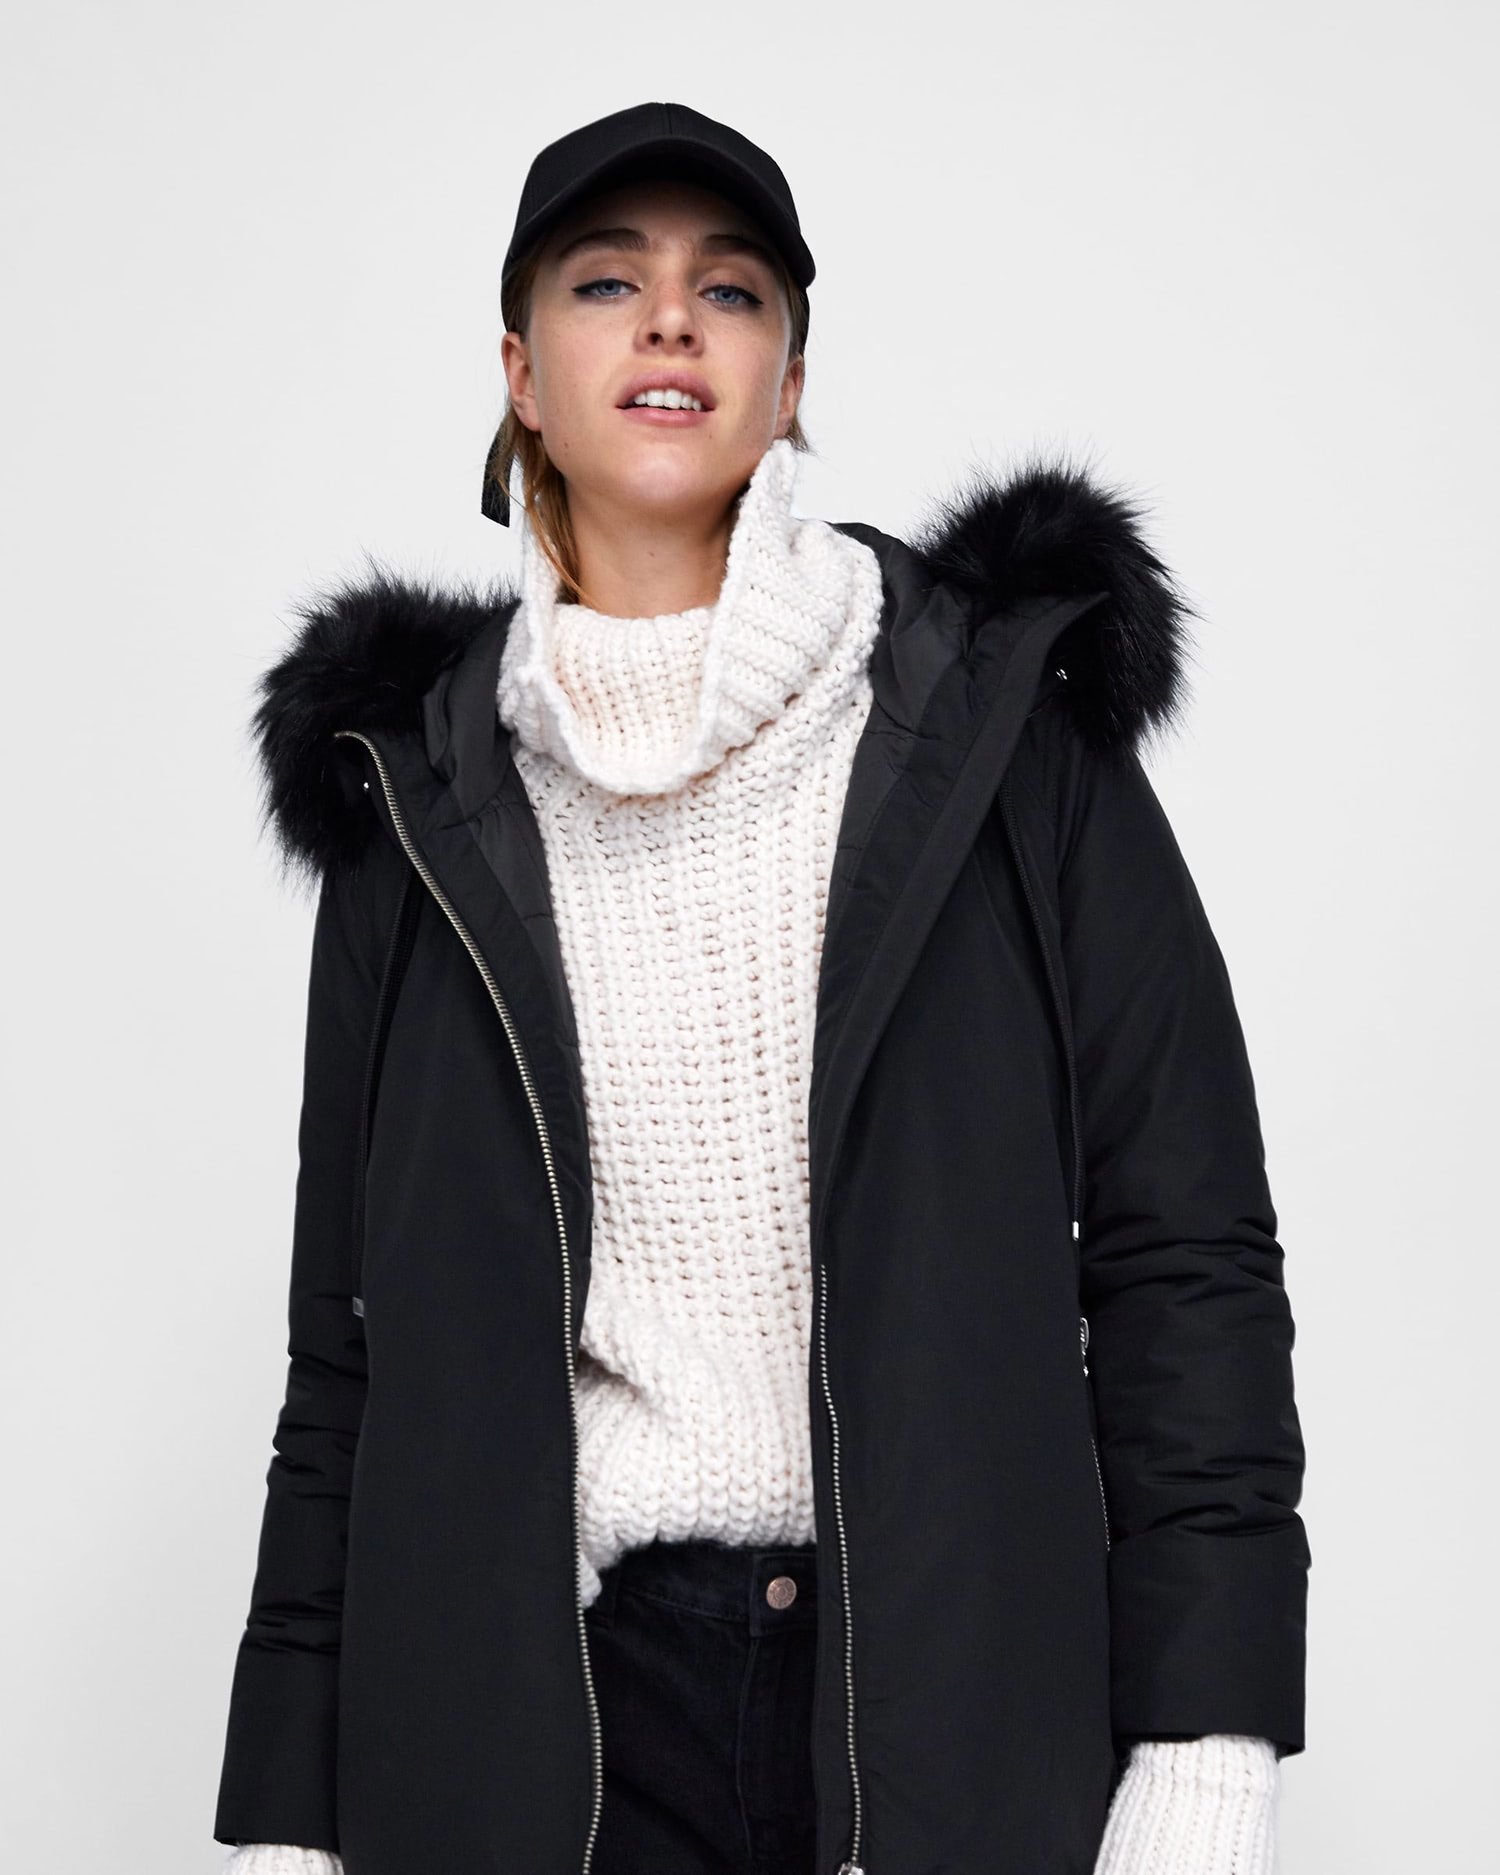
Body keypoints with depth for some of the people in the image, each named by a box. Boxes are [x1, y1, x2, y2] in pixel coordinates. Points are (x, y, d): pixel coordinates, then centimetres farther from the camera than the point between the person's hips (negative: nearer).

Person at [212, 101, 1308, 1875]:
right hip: (562, 1706, 1)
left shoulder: (1002, 727, 2)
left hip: (972, 1684, -1)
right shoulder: (425, 806, 6)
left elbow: (1186, 1249, -2)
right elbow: (349, 1347, 8)